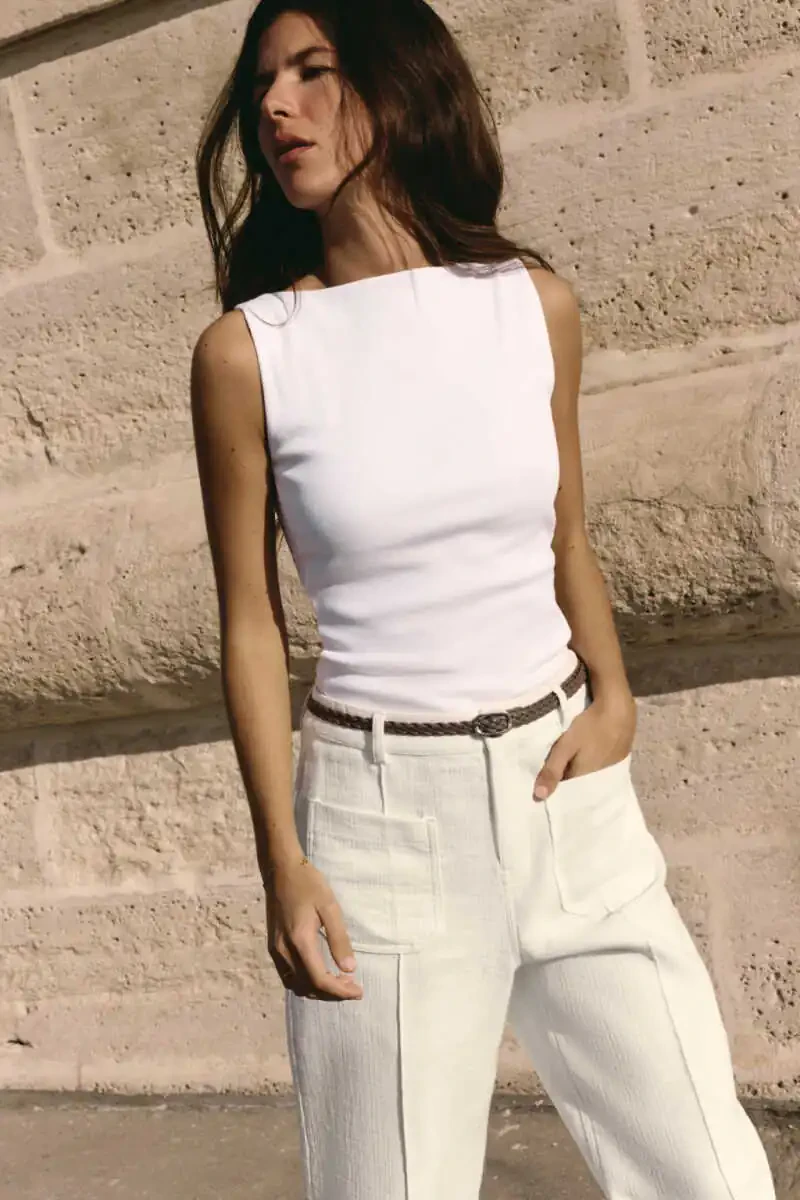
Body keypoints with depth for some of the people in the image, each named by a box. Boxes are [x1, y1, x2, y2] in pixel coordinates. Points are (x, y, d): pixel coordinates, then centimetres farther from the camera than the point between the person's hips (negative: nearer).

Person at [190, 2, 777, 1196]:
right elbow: (252, 621, -2)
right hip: (381, 805, -2)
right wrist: (282, 857, -7)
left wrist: (613, 703, -1)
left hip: (567, 787, 3)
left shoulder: (533, 301, 2)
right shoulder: (245, 351, -5)